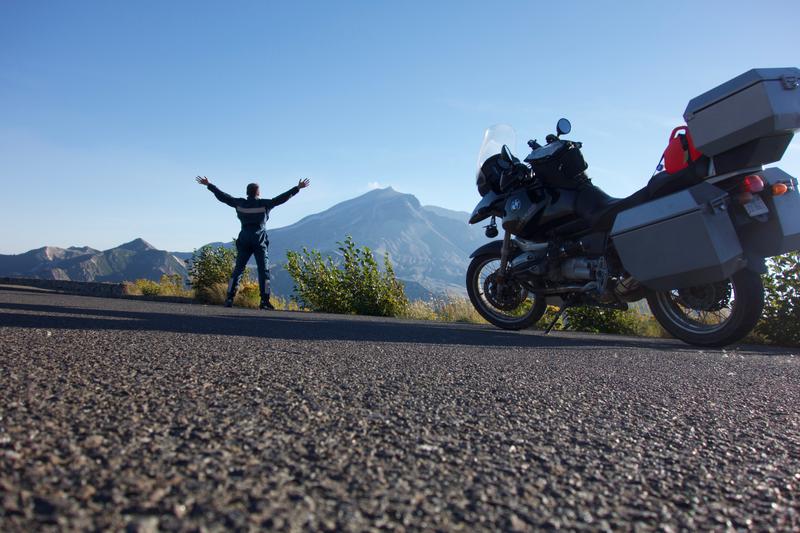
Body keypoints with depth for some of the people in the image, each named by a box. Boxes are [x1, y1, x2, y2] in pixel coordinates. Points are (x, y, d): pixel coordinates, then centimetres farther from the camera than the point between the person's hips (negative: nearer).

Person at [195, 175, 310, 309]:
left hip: (243, 241, 3)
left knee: (238, 269, 8)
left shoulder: (239, 203, 4)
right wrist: (297, 188, -1)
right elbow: (281, 198, -6)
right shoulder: (264, 204, -6)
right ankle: (265, 301, -6)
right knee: (263, 270, -1)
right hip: (259, 242, -3)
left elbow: (223, 196, 11)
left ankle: (229, 298, 5)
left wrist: (209, 185, 24)